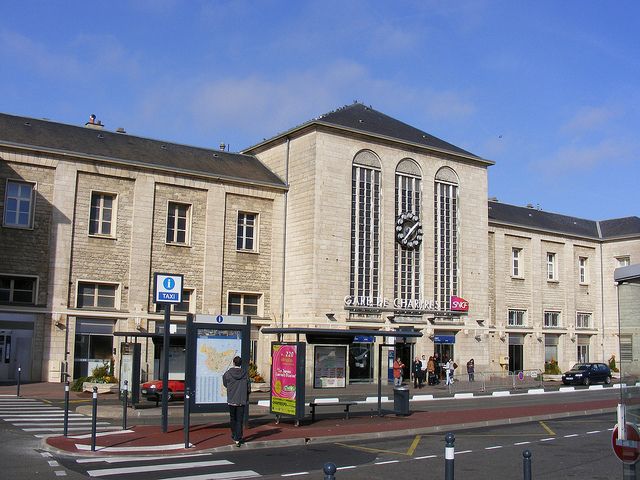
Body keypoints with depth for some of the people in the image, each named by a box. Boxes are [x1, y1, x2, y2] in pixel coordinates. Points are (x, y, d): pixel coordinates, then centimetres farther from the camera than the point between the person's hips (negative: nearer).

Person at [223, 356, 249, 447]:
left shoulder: (228, 373, -8)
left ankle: (234, 436, 29)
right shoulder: (245, 374, -5)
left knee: (232, 418, 18)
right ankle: (238, 439, -4)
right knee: (239, 420, 3)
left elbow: (225, 384, 7)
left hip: (231, 400, 0)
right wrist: (246, 398, 15)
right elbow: (248, 387, 0)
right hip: (241, 400, 0)